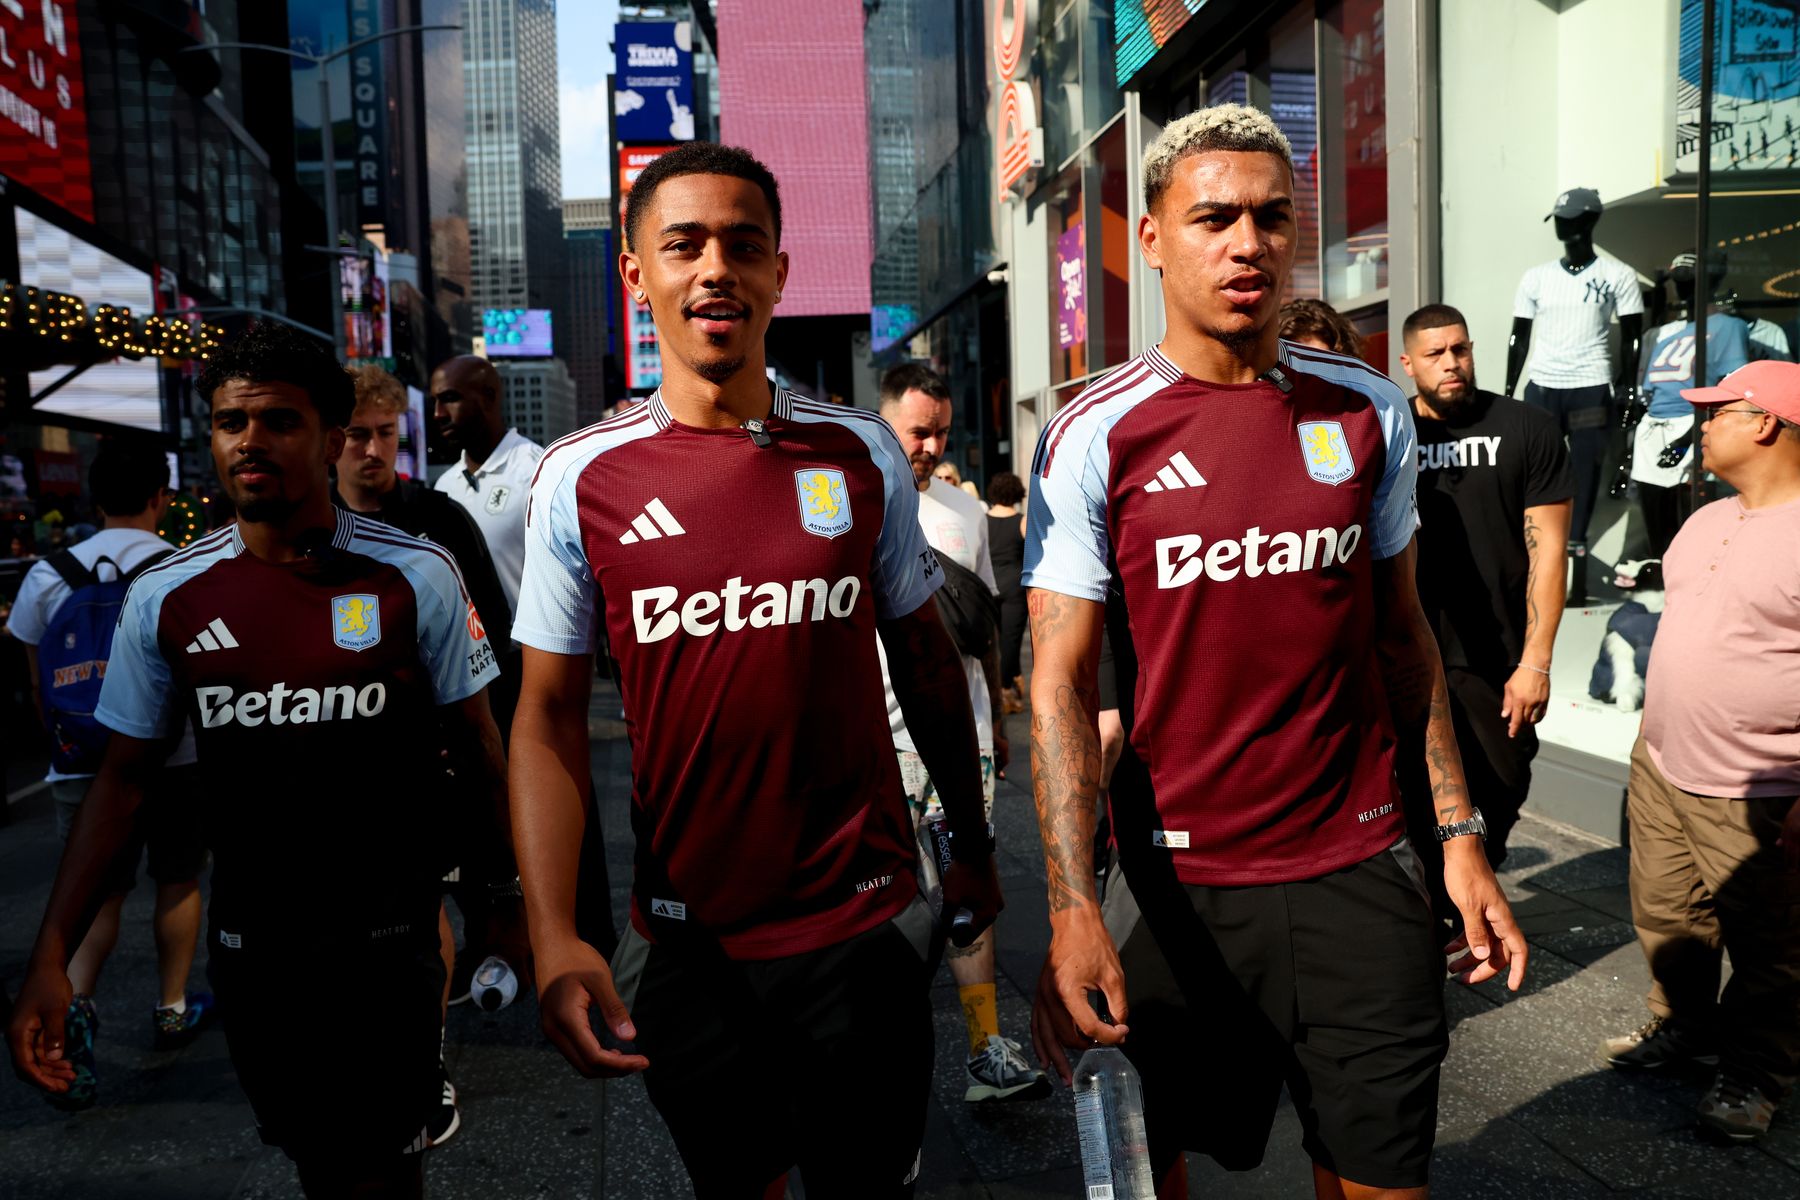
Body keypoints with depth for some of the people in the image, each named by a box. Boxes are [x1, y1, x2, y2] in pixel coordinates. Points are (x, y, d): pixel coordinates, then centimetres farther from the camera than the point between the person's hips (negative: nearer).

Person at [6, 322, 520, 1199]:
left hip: (387, 938, -2)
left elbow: (478, 748, -3)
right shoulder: (165, 598, -3)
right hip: (250, 946, 3)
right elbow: (122, 779, 4)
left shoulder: (415, 577, -10)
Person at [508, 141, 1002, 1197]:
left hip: (862, 927, 0)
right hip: (684, 942, 0)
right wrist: (555, 940, -14)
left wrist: (973, 850, 11)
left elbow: (927, 662, 7)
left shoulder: (862, 454, -2)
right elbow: (549, 718, -4)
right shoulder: (582, 478, -5)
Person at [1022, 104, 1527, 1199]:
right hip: (1178, 880, -2)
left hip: (1362, 870, 3)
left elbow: (1403, 633, 10)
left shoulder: (1369, 410, 3)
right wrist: (1072, 906, -20)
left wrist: (1462, 833, 6)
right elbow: (1060, 682, -11)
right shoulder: (1094, 437, -8)